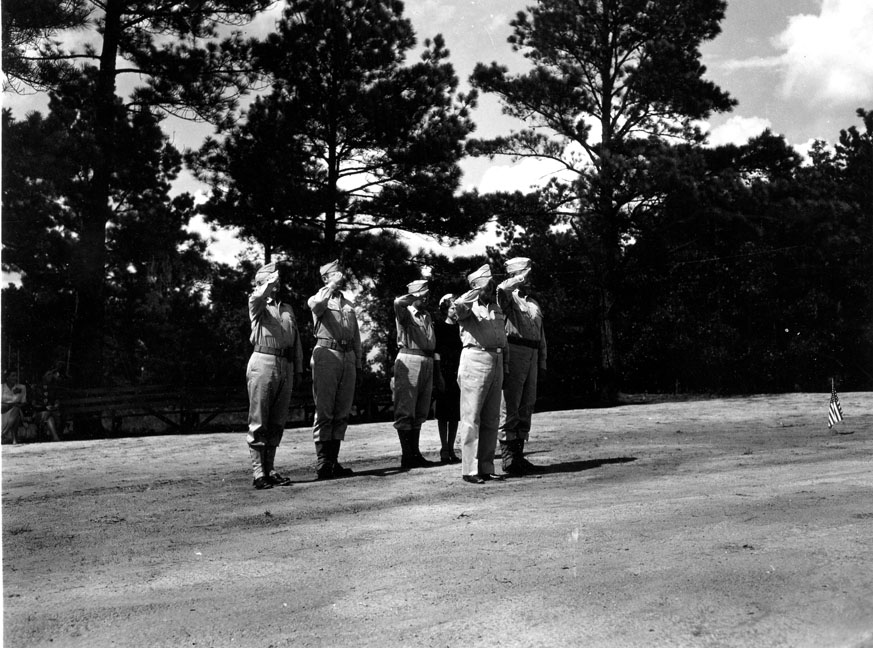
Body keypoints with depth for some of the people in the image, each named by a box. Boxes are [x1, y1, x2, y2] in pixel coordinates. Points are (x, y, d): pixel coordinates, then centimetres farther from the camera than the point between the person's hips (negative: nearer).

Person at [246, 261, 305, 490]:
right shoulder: (257, 305, 5)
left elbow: (296, 341, 19)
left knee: (277, 423, 7)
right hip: (263, 363, -5)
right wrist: (270, 283, -7)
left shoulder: (287, 308, 21)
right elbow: (257, 297, -21)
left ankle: (270, 470, 15)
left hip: (286, 366, 5)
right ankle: (258, 473, -2)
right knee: (259, 422, -4)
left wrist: (298, 369, 12)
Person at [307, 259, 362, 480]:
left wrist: (358, 363, 15)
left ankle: (333, 461, 13)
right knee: (324, 412, -6)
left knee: (342, 412, 6)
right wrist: (333, 285, -13)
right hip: (327, 356, -6)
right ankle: (322, 464, -3)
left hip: (348, 357, 6)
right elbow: (317, 305, -22)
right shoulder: (318, 299, 5)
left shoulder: (349, 305, 22)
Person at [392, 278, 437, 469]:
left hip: (427, 362, 8)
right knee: (405, 411, -6)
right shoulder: (405, 313, -2)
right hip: (409, 359, -8)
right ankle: (406, 456, -4)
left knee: (420, 412, 12)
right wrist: (417, 296, -13)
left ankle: (415, 453, 20)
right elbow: (398, 302, -27)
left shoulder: (427, 316, 21)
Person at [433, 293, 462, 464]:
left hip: (458, 372, 5)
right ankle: (444, 449, 2)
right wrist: (439, 375, -13)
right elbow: (436, 352, -7)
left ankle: (451, 449, 12)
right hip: (444, 372, -5)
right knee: (444, 412, -2)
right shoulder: (439, 326, -1)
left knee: (456, 412, 6)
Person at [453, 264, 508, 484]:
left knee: (491, 419, 9)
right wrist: (481, 289, -21)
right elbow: (459, 305, -28)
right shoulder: (469, 306, -3)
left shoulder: (496, 308, 19)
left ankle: (486, 467, 16)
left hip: (496, 361, 8)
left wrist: (504, 364, 21)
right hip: (475, 359, -7)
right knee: (471, 418, -5)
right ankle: (470, 470, -3)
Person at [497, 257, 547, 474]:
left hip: (532, 357, 8)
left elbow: (541, 337, 24)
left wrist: (542, 364, 17)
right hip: (513, 353, -8)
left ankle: (518, 455, 17)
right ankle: (508, 458, -4)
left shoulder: (534, 304, 24)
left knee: (526, 407, 10)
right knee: (510, 407, -7)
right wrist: (521, 277, -14)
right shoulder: (508, 298, 2)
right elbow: (502, 289, -25)